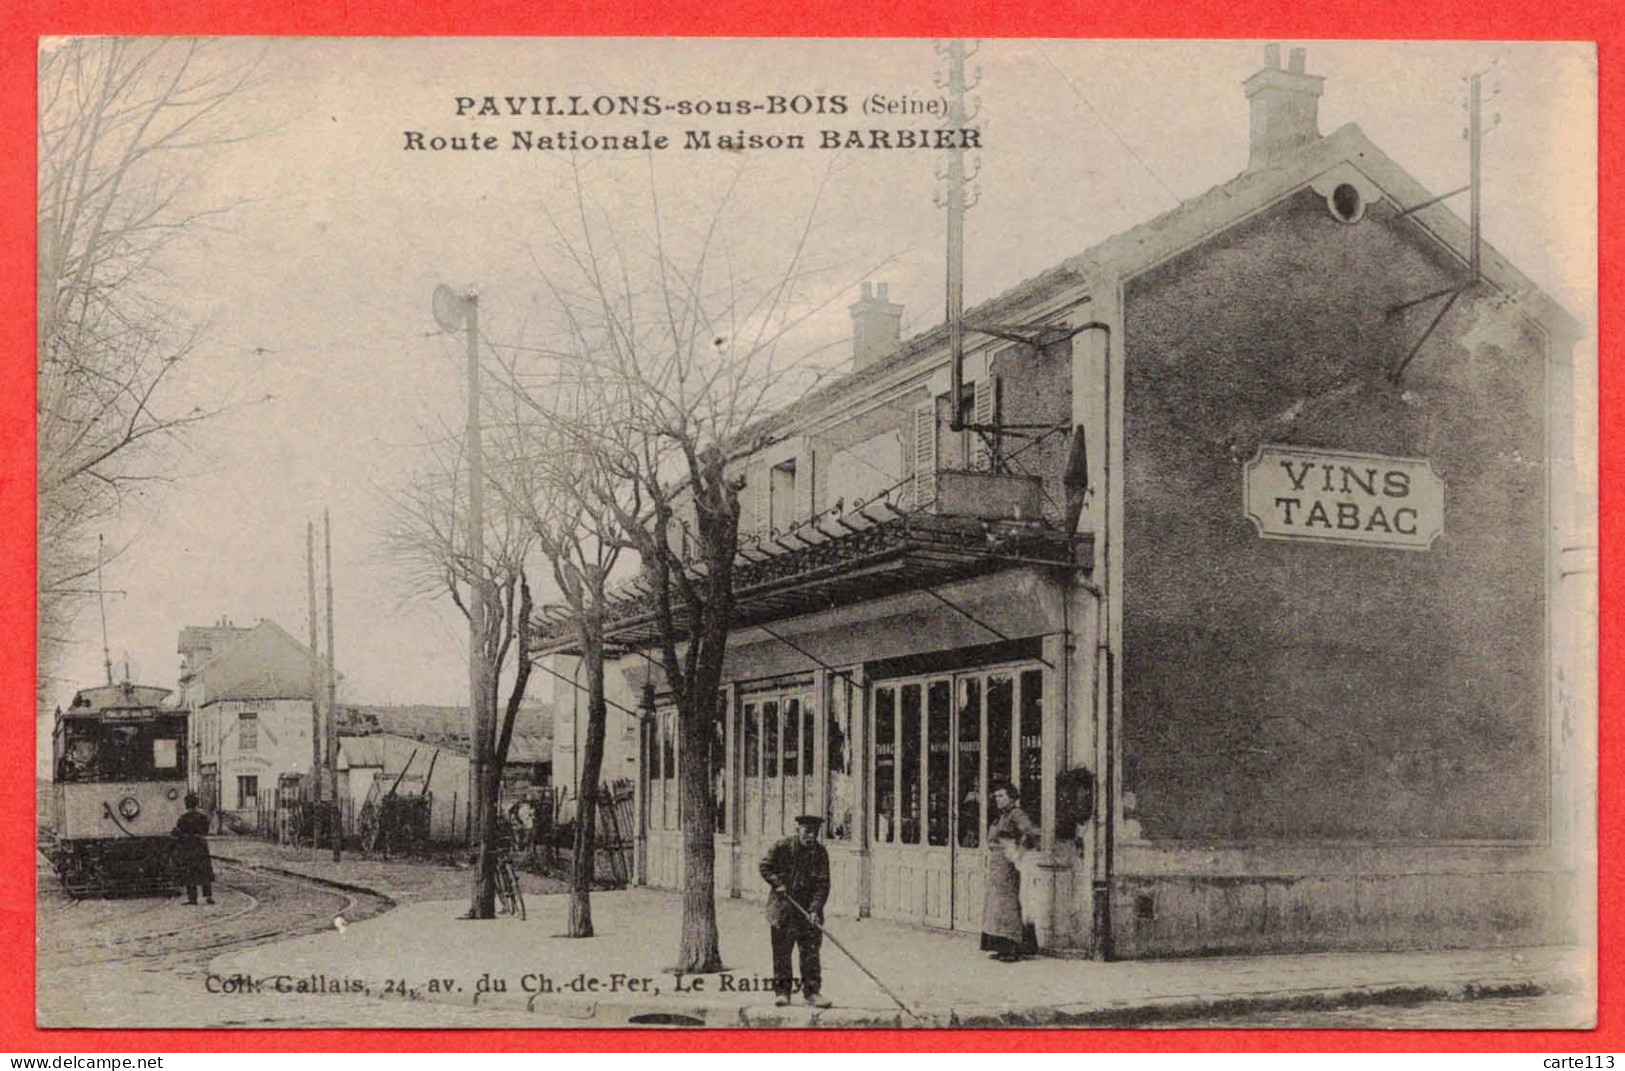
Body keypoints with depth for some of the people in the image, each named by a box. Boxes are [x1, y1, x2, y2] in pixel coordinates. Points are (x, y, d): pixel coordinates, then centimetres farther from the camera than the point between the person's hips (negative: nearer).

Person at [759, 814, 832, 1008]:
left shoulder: (820, 853, -3)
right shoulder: (782, 847, -7)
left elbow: (822, 884, -5)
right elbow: (765, 866, 3)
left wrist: (816, 909, -15)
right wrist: (778, 883, -12)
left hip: (808, 909, 2)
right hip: (782, 907, -2)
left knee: (811, 951, 2)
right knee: (781, 951, 2)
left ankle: (811, 991, 9)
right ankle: (782, 990, 11)